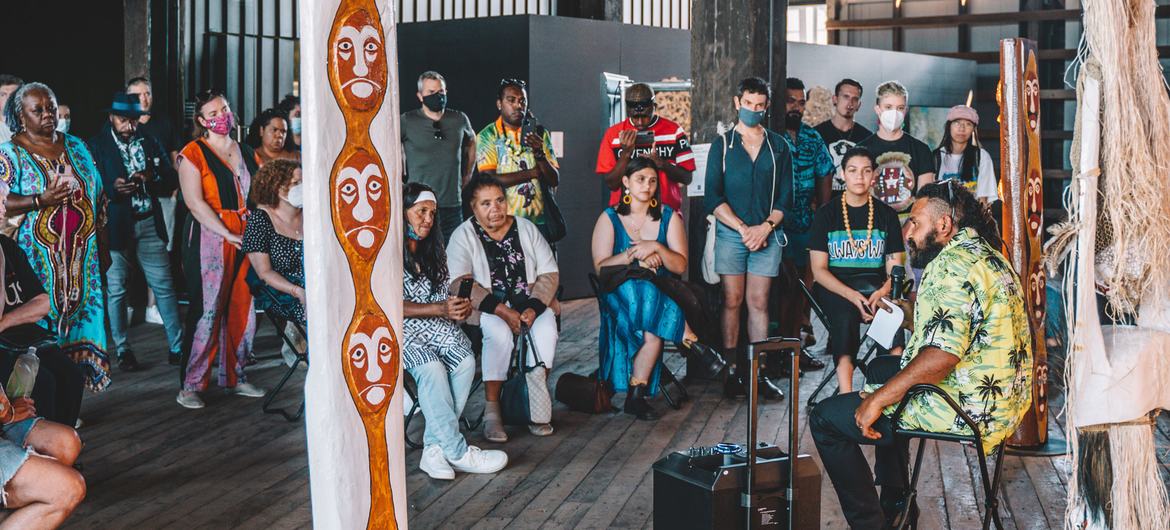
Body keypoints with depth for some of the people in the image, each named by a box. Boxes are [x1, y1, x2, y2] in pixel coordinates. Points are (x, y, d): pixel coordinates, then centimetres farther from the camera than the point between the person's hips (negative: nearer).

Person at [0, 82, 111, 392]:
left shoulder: (76, 146, 12)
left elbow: (98, 196, 16)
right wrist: (42, 200, -25)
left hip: (82, 256, 5)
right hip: (39, 260, -4)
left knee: (82, 312, 5)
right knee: (42, 320, -3)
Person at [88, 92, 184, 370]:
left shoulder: (151, 144, 10)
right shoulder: (96, 146, -1)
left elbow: (172, 181, 8)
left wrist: (152, 178, -12)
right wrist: (113, 188, -22)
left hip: (149, 224, 3)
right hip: (115, 225, -2)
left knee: (164, 285, 3)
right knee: (115, 289, 2)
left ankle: (177, 346, 9)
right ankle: (122, 350, 12)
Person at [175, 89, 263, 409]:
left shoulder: (246, 153, 17)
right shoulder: (194, 153, -1)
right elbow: (195, 202, -11)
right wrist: (229, 235, -16)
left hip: (246, 237, 6)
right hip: (208, 239, -6)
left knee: (242, 308, 6)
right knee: (207, 311, -7)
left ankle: (235, 377, 19)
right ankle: (191, 386, 1)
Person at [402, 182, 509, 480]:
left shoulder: (433, 252, 20)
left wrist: (459, 307, -2)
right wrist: (440, 309, -19)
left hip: (436, 327, 6)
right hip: (402, 331, -5)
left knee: (465, 361, -26)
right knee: (431, 367, -34)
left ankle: (435, 448, -23)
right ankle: (457, 453, -25)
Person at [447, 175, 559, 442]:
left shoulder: (525, 228, 9)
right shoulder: (463, 235, 0)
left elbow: (550, 273, 4)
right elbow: (462, 284, -14)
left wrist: (534, 308, -14)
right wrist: (502, 311, -24)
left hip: (530, 302, 3)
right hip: (486, 307, -3)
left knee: (546, 328, -28)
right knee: (500, 332, -34)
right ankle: (492, 409, -23)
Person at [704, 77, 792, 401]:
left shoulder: (779, 146, 11)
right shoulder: (722, 144, 7)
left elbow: (786, 197, 7)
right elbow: (713, 197, 0)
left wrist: (765, 227, -8)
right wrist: (743, 228, -9)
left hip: (767, 234, 1)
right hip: (730, 233, -1)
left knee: (759, 302, 1)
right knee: (732, 301, -2)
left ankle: (758, 373, 4)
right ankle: (732, 371, 2)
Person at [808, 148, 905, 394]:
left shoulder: (887, 215, 11)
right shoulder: (827, 214, 6)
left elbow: (895, 269, 7)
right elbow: (819, 269, -1)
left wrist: (882, 292, -17)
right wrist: (853, 296, -18)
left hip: (875, 286, 2)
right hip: (834, 288, -2)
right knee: (845, 315, -36)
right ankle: (846, 395, -45)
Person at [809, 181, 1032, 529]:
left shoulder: (953, 263, -20)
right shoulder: (985, 254, 14)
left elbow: (943, 354, -30)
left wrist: (879, 399, -24)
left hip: (970, 408, -11)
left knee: (825, 418, -7)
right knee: (880, 367, 33)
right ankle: (894, 499, 38)